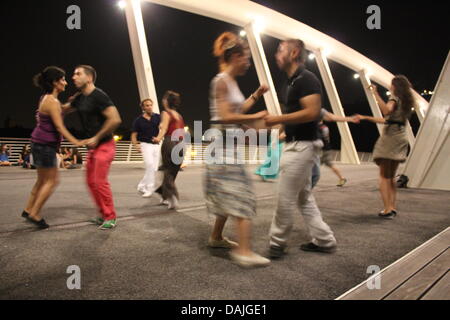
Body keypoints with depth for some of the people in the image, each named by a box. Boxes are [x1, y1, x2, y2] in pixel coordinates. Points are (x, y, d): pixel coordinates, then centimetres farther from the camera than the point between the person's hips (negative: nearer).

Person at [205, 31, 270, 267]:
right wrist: (256, 117, -15)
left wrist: (256, 95, 19)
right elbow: (226, 117, -20)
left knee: (230, 195, 16)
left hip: (231, 143, 10)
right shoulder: (221, 81, -12)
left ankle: (216, 237, 29)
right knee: (240, 197, -12)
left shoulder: (232, 82, 16)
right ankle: (244, 252, -11)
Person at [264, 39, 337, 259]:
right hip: (295, 145, 10)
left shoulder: (306, 79, -13)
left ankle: (277, 243, 11)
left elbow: (312, 112, -23)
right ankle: (324, 240, 23)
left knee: (286, 198, -2)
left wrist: (278, 119, -19)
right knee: (304, 198, 14)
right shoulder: (290, 83, 17)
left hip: (302, 147, -10)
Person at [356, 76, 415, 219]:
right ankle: (392, 207, 11)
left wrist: (375, 93, -24)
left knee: (384, 176, -5)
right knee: (391, 176, 14)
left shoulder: (395, 98, -5)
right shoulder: (406, 101, 20)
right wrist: (367, 118, 27)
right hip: (401, 138, 8)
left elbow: (386, 111, -29)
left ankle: (387, 209, -12)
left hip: (390, 137, -8)